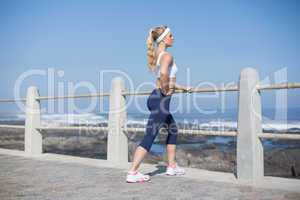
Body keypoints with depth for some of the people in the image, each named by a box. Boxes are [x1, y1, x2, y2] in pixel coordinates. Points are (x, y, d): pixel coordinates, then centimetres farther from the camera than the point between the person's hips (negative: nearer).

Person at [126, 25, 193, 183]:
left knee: (173, 130, 22)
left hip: (156, 97, 10)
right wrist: (165, 90, -19)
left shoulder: (157, 55, 16)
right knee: (149, 136, -9)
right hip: (161, 99, -10)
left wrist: (183, 88, 34)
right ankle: (132, 173, -8)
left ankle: (172, 166, 30)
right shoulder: (167, 55, -13)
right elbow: (163, 73, -36)